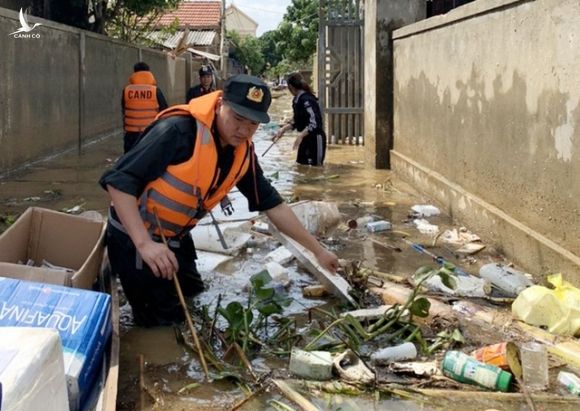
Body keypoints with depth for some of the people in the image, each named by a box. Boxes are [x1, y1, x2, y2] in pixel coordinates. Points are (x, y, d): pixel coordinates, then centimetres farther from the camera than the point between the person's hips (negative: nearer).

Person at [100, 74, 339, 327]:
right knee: (164, 321, -2)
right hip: (134, 238, -7)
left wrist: (317, 250, 4)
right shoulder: (178, 130, -29)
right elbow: (119, 180, -31)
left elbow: (272, 204, 3)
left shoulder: (243, 153, -6)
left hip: (176, 239, 7)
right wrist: (145, 243, -37)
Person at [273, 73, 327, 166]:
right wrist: (283, 129, 7)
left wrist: (301, 136, -33)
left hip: (315, 139, -10)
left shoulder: (306, 100, -21)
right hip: (306, 139, 10)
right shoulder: (298, 100, 7)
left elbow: (315, 122, -27)